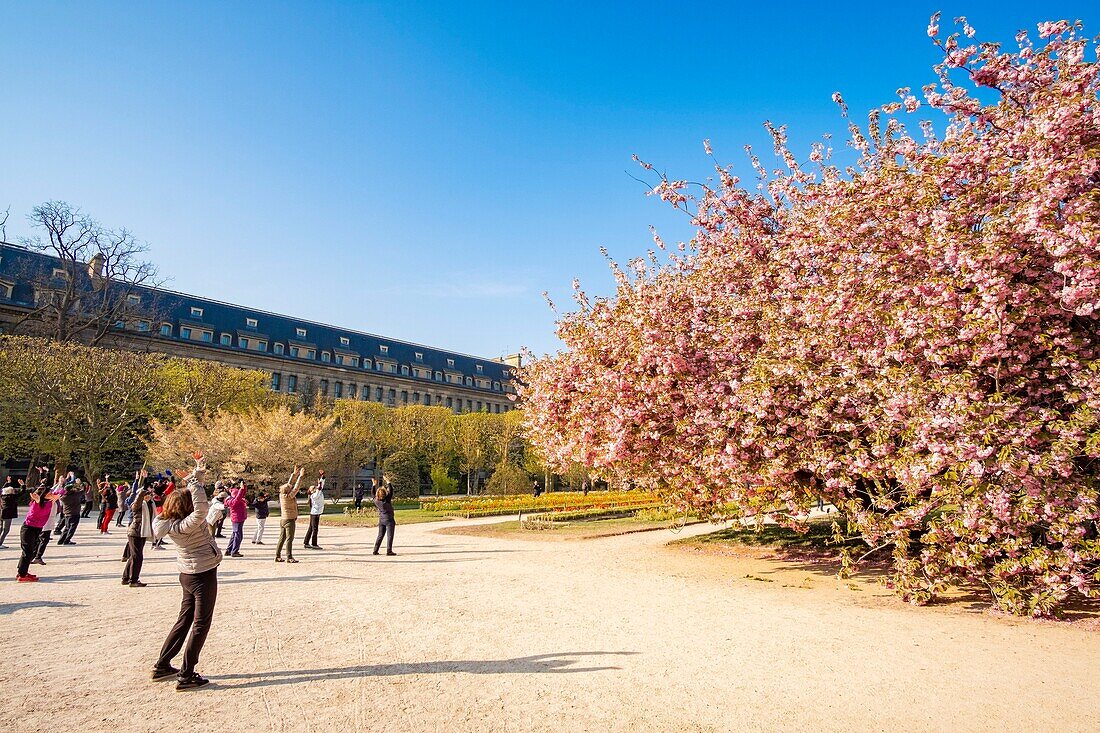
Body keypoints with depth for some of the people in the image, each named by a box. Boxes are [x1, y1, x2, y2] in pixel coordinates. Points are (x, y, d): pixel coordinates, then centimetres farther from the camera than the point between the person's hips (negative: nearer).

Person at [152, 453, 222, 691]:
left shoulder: (169, 523, 0)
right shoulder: (185, 526, -26)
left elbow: (189, 491, 10)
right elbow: (201, 509, -46)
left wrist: (198, 471, 2)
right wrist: (195, 481, -36)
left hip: (188, 574, 9)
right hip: (203, 575, -9)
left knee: (184, 619, 21)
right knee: (201, 624, 2)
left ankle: (162, 666, 29)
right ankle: (187, 676, 6)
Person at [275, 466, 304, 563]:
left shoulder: (282, 495, 4)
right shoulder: (288, 497, -17)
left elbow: (289, 484, 13)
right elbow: (296, 487, -19)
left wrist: (294, 474, 16)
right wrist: (300, 476, -17)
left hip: (282, 520, 9)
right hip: (289, 520, -9)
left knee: (282, 538, 12)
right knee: (289, 539, -6)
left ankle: (277, 556, 15)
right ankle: (289, 557, -6)